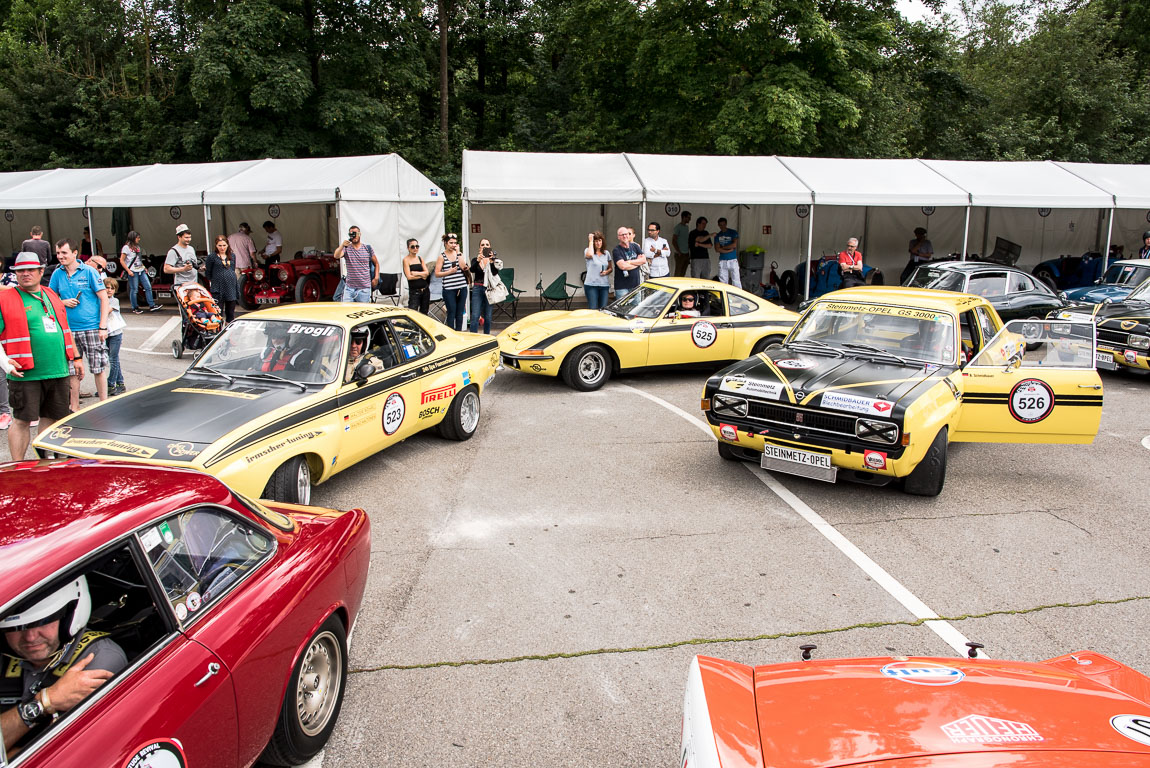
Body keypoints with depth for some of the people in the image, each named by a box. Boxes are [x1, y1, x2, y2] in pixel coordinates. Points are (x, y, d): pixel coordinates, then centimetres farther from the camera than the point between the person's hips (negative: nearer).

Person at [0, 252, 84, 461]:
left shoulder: (51, 296, 15)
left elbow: (64, 329, 23)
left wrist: (76, 357, 21)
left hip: (57, 371, 5)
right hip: (25, 374, -5)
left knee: (50, 417, 13)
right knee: (22, 420, -2)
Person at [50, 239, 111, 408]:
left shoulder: (89, 271, -3)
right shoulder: (57, 274, 8)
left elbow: (104, 299, -4)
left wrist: (103, 327, -10)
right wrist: (64, 302, -6)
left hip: (92, 328, -4)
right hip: (68, 329, 4)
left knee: (99, 369, -1)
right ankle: (74, 408, 18)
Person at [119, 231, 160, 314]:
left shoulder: (137, 247, 16)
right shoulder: (126, 247, -6)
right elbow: (121, 261, -8)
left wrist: (144, 267, 14)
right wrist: (128, 271, -15)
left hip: (141, 270, 7)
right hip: (133, 272, -7)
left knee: (148, 287, 2)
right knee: (134, 290, -1)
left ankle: (151, 305, 6)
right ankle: (135, 308, 10)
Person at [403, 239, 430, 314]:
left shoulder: (420, 259, 11)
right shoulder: (406, 260, -4)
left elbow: (427, 272, 1)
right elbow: (409, 276, -13)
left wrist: (416, 273, -12)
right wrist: (422, 276, -5)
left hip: (425, 290, 6)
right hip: (414, 291, -6)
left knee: (424, 313, 11)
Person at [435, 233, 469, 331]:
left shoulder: (459, 254, 9)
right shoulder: (442, 257, 1)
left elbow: (463, 267, -8)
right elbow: (437, 274, -2)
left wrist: (458, 252, -8)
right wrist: (449, 272, -13)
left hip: (462, 288, 3)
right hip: (449, 289, -3)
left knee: (460, 313, 8)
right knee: (451, 313, -2)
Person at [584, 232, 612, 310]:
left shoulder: (606, 253, 12)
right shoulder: (588, 251, -1)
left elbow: (610, 268, 18)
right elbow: (589, 255, -26)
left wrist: (607, 272, -6)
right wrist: (590, 241, -15)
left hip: (604, 285, 4)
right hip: (591, 285, -4)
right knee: (592, 309, -7)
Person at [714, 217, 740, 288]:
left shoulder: (733, 233, 3)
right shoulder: (717, 235, 11)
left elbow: (734, 245, -9)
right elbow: (717, 249, 0)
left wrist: (723, 247, -2)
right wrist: (729, 250, -8)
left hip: (733, 260, -3)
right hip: (722, 261, 3)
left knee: (736, 281, -5)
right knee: (723, 281, 2)